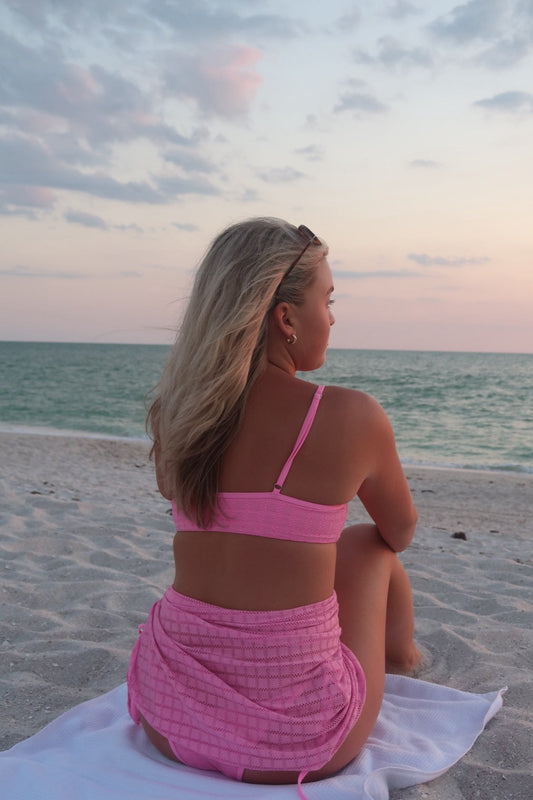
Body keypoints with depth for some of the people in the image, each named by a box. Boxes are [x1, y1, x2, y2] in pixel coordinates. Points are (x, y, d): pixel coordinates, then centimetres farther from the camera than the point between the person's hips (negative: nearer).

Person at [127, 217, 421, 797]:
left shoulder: (172, 411, -4)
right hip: (294, 745, -3)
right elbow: (401, 531, 6)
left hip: (168, 722, 4)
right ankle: (400, 657, 56)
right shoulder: (353, 417, -15)